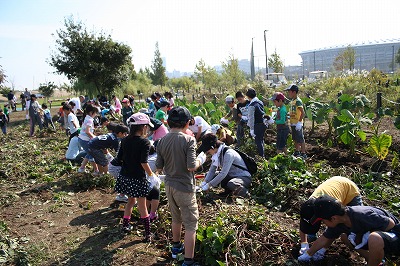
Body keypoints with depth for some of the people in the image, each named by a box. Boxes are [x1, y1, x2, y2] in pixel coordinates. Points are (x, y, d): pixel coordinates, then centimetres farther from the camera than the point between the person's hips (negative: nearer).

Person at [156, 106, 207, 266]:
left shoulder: (162, 141, -2)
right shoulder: (188, 140, -18)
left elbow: (159, 167, 2)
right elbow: (191, 166, -22)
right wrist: (201, 159, -4)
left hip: (169, 185, 6)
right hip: (185, 187, -6)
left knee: (176, 218, 27)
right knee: (191, 225, 6)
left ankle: (176, 247, 46)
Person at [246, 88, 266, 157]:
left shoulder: (252, 105, -17)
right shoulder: (260, 102, 7)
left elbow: (251, 118, -17)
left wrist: (251, 129, -15)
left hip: (257, 125, -8)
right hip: (263, 124, 8)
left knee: (258, 141, 0)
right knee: (261, 140, 20)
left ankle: (261, 156, 5)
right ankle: (262, 155, 32)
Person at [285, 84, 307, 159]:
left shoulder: (298, 101, -17)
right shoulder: (292, 101, 11)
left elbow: (303, 113, -23)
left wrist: (299, 122, -26)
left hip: (297, 124, -9)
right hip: (293, 124, 9)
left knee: (300, 140, 0)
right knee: (295, 139, 19)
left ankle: (303, 154, 9)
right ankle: (297, 152, 31)